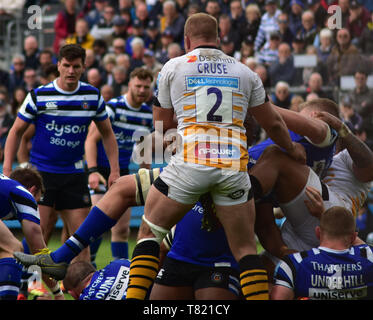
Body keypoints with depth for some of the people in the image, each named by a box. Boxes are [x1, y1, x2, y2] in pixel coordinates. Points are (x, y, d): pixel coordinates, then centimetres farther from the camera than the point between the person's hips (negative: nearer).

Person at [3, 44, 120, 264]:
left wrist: (115, 170, 6)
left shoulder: (93, 96, 2)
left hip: (74, 173, 3)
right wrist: (7, 169, -4)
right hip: (41, 171, -3)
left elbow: (107, 133, 14)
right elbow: (17, 131, 3)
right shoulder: (39, 96, -6)